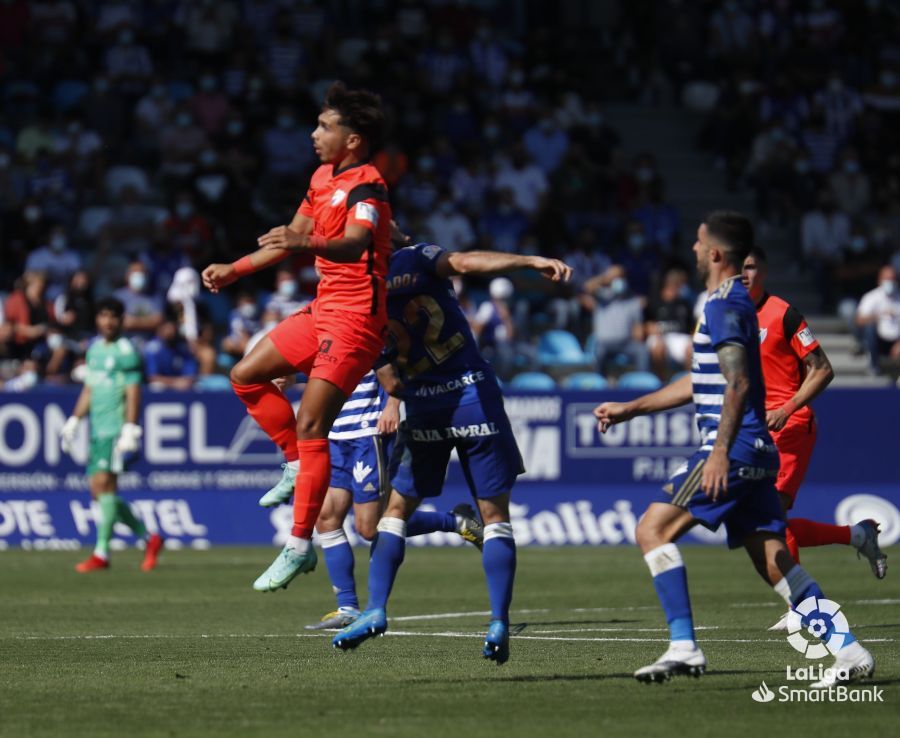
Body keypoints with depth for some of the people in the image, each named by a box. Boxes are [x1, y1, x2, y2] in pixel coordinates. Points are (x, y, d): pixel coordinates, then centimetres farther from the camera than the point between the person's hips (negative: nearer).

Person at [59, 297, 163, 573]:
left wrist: (130, 429, -18)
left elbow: (133, 393, -11)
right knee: (98, 491, 6)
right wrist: (74, 421, 20)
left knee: (104, 483, -16)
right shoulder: (95, 349, 18)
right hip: (98, 429, 8)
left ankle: (101, 553, -15)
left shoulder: (126, 351, -6)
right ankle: (149, 539, 17)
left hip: (116, 428, -8)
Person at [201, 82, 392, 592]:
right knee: (246, 376, 13)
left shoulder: (367, 188, -17)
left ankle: (300, 546, -13)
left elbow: (354, 244, -37)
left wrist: (307, 244, -56)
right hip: (324, 310, 10)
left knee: (309, 425, -14)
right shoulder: (323, 178, 13)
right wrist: (233, 271, 28)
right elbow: (292, 238, 27)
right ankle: (298, 466, 21)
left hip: (355, 318, -10)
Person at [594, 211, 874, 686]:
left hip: (733, 450, -10)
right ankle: (850, 652, 0)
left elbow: (737, 384, -21)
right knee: (773, 561, 6)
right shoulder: (730, 302, 21)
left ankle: (683, 647, -14)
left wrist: (720, 452, -28)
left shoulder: (725, 306, -10)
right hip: (754, 451, 10)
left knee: (653, 530, -7)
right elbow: (702, 383, 30)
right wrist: (630, 409, 33)